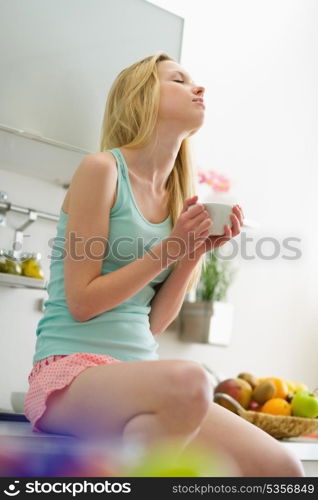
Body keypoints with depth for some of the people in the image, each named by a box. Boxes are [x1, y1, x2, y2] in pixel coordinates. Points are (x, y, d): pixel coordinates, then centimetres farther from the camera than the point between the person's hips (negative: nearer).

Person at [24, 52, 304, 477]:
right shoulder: (102, 169, -4)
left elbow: (153, 323, 11)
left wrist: (198, 252, 0)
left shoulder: (178, 199, 14)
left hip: (137, 374, 6)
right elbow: (81, 303, -9)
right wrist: (171, 248, -9)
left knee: (281, 468, -13)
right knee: (187, 381, -39)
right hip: (71, 370, -6)